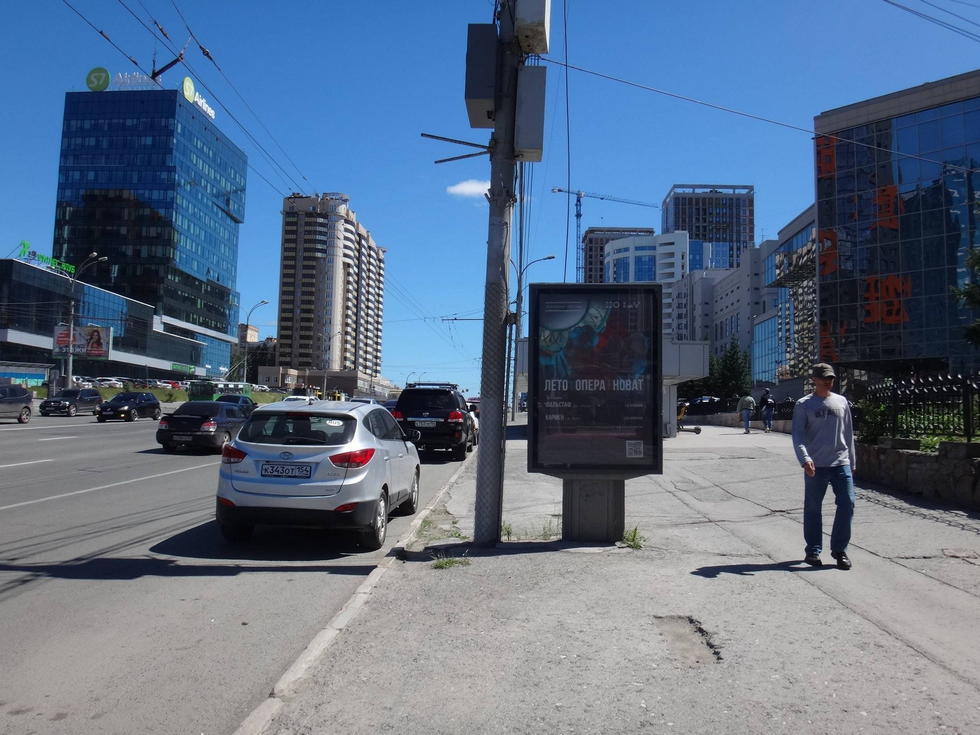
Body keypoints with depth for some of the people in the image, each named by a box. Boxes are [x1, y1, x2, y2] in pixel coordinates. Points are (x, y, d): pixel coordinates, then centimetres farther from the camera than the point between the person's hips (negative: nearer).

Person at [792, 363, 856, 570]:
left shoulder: (841, 402, 12)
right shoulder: (803, 405, 0)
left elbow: (848, 433, 17)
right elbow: (798, 435, -8)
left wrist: (852, 461, 15)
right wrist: (804, 458, -22)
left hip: (841, 463, 3)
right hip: (815, 465, -3)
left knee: (847, 504, -3)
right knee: (813, 508, 4)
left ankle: (839, 549, 11)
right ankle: (813, 550, 16)